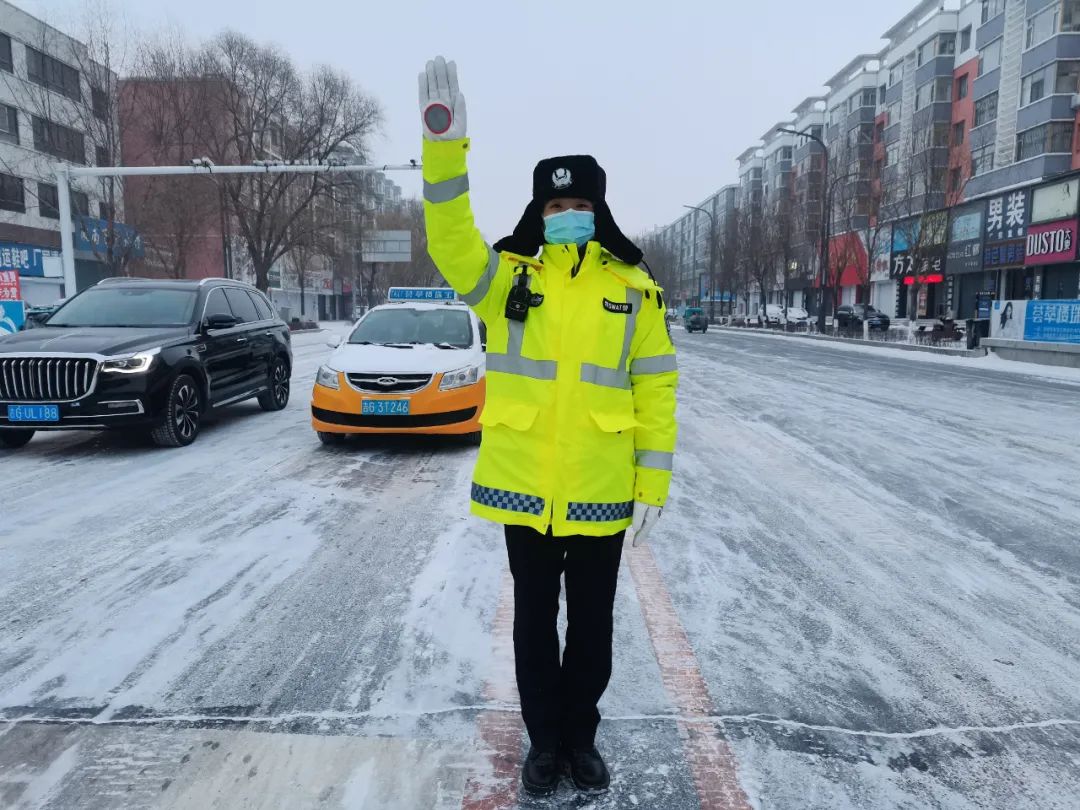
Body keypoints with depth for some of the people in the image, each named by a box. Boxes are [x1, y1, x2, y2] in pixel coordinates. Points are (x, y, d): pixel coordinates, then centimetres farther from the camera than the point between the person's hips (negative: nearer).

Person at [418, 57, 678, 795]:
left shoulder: (634, 290, 0)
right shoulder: (509, 278, 1)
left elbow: (656, 391, 0)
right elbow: (453, 244, -18)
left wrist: (652, 485, -4)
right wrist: (445, 146, -30)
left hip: (602, 491, 0)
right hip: (524, 486, 0)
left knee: (592, 623, 15)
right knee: (535, 620, 15)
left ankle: (581, 735, 38)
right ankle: (545, 738, 35)